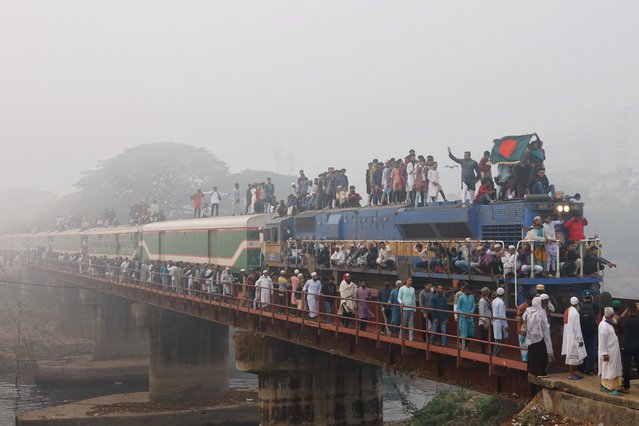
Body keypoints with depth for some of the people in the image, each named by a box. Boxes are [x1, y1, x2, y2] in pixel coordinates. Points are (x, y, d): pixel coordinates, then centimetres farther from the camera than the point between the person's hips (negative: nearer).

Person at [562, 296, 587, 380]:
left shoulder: (567, 311, 5)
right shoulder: (575, 313, -19)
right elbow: (576, 328, -19)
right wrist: (580, 339, -15)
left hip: (567, 337, 9)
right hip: (573, 337, -9)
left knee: (570, 355, 14)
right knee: (573, 355, -3)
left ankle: (572, 372, 22)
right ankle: (570, 374, -1)